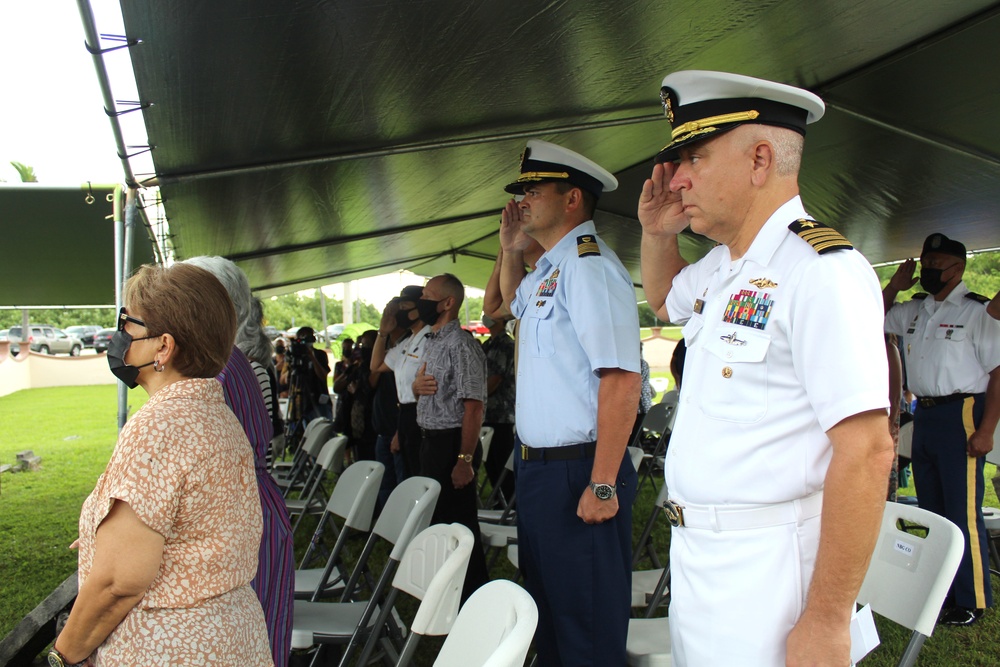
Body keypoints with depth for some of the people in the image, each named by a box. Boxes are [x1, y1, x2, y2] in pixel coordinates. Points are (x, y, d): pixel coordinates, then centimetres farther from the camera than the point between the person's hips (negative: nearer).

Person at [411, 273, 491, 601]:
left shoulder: (461, 344, -17)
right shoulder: (431, 341, 12)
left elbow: (473, 406, -22)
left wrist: (465, 460, -24)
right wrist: (416, 385, -1)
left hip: (451, 442, -10)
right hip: (431, 440, 10)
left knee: (458, 522, 0)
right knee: (437, 515, 19)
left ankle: (474, 596, 14)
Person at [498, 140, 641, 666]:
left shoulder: (588, 265, -17)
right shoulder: (548, 268, 12)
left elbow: (621, 379, -25)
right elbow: (513, 302, 37)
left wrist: (603, 485, -25)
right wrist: (511, 249, 18)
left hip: (576, 472, -10)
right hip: (535, 465, 10)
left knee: (586, 624, 4)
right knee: (546, 604, 24)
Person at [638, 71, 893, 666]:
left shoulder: (822, 271, -19)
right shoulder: (720, 267, 9)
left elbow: (867, 453, -23)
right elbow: (664, 300, 32)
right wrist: (658, 233, 11)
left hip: (766, 571, -8)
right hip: (693, 552, 8)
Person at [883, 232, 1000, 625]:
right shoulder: (915, 310, 11)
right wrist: (895, 284, 9)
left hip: (961, 415, -7)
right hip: (924, 415, 7)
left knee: (963, 514, -3)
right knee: (932, 511, 15)